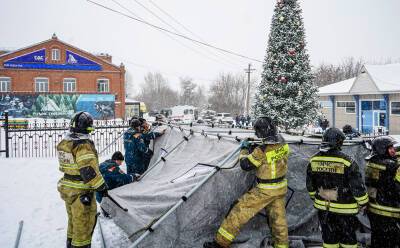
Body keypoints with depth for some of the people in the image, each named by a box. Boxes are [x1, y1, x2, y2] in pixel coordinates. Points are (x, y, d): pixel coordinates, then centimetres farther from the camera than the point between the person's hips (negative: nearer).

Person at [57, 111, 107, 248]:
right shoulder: (83, 144, -23)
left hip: (67, 188, 9)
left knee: (73, 221, 25)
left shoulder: (65, 142, 5)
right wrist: (101, 186, -18)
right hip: (81, 192, -9)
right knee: (83, 224, 5)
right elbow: (89, 169, -27)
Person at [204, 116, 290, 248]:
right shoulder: (284, 146, -5)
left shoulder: (261, 151, -24)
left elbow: (245, 164, -12)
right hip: (281, 188, 7)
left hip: (265, 191, -6)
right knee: (278, 218, 20)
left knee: (240, 211, -1)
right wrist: (254, 149, 9)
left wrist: (245, 149, 4)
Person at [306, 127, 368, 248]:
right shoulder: (347, 162, -20)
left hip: (323, 207, 4)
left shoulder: (314, 160, -5)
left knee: (329, 236, 18)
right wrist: (363, 203, 2)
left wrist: (315, 198, 20)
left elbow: (310, 184, 6)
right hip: (344, 208, -4)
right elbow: (358, 186, -15)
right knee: (348, 238, 16)